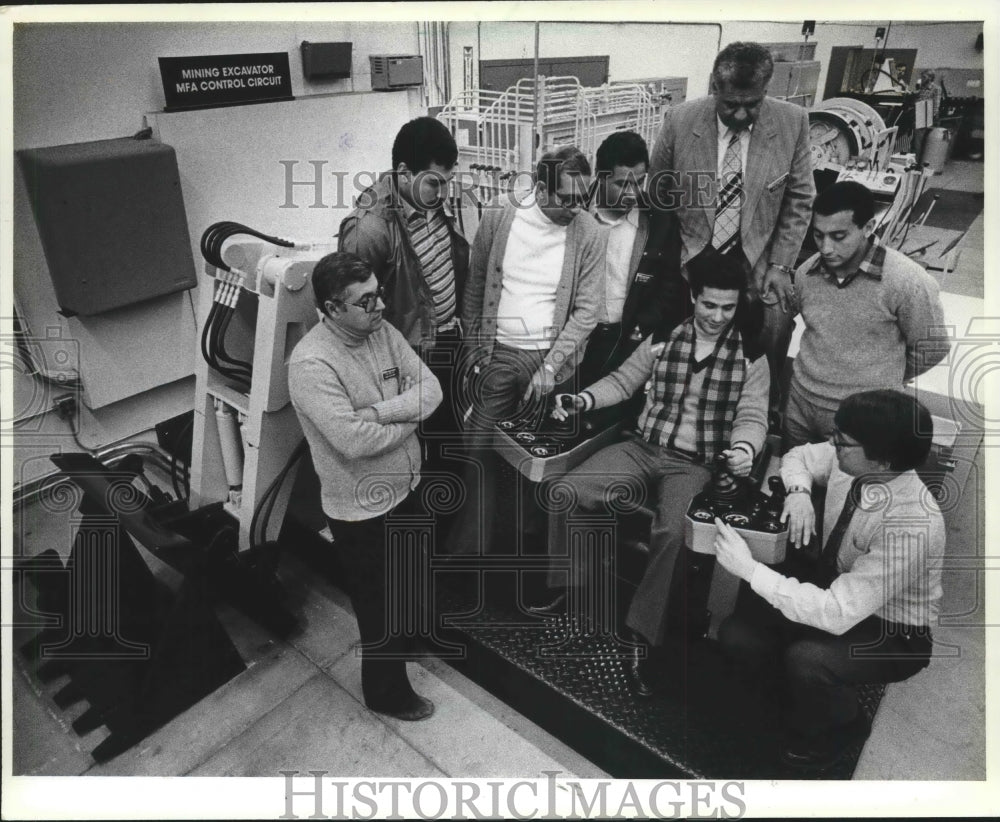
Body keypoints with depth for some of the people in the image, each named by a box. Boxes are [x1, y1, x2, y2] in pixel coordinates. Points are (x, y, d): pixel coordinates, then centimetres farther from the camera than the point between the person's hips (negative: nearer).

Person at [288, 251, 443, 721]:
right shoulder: (312, 364, -28)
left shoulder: (381, 331, -4)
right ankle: (386, 693, 39)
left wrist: (379, 410, -25)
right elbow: (354, 440, -34)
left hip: (404, 487, 7)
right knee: (382, 608, 13)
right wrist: (409, 417, -17)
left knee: (407, 585, 30)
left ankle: (403, 642, 59)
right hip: (362, 509, -7)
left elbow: (430, 390, -9)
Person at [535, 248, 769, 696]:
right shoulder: (662, 340, 5)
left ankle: (644, 637, -16)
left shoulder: (751, 359, -1)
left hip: (695, 464, -3)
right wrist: (584, 399, -3)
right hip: (643, 447, 3)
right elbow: (623, 380, 14)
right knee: (566, 489, -16)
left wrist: (743, 448, -26)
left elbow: (752, 418, -3)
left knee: (673, 532, -32)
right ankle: (566, 584, 5)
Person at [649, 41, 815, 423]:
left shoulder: (792, 122, -5)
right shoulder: (680, 120, -6)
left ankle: (767, 417, 13)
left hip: (758, 261, 1)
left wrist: (780, 264, -3)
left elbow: (798, 200, 4)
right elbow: (657, 192, 6)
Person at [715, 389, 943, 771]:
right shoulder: (847, 461, -18)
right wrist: (799, 493, -17)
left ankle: (841, 726, 3)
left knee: (806, 658, -34)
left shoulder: (912, 526, -36)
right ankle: (812, 696, 19)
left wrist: (749, 569, -36)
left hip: (892, 635, -6)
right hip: (835, 586, 6)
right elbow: (799, 456, 6)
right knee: (736, 635, -10)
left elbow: (837, 614, -37)